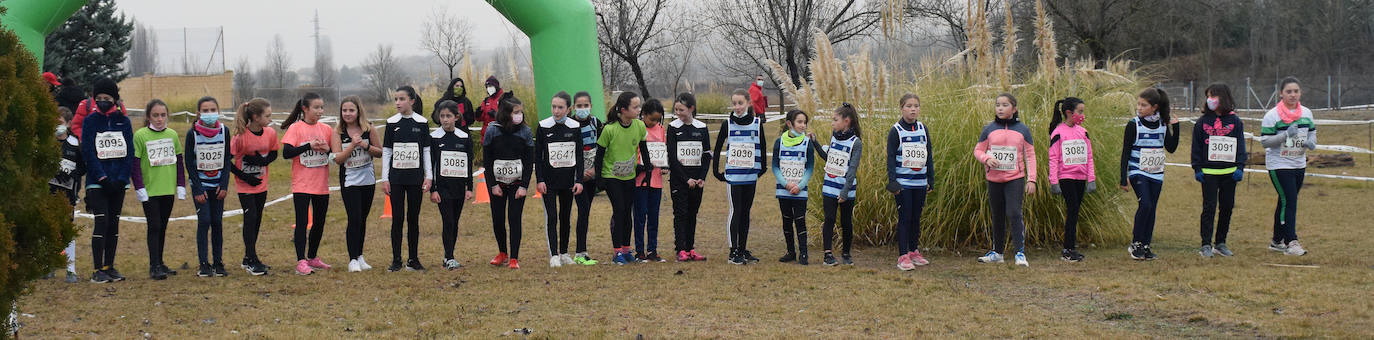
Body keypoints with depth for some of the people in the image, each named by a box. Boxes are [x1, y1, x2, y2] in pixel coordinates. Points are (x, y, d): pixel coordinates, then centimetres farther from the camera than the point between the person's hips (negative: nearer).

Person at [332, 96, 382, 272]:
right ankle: (353, 259, -5)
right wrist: (352, 145, -21)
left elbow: (380, 152, 1)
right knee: (354, 219, -11)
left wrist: (366, 146, -16)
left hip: (368, 180, 2)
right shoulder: (338, 132, -5)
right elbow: (337, 159, -10)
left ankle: (360, 256, 22)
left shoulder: (369, 129, -1)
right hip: (349, 181, -2)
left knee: (363, 219, 11)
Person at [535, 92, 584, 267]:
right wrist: (539, 180, -7)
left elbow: (579, 156, 5)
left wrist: (579, 180, -1)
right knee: (551, 217, -6)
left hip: (568, 180, 2)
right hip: (549, 180, -2)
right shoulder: (544, 126, -4)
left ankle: (564, 253, 20)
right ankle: (553, 255, -4)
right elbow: (537, 155, -1)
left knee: (566, 217, 10)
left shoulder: (575, 127, 1)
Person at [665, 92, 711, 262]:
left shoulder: (702, 128, 5)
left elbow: (707, 155, 7)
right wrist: (686, 179, -11)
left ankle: (690, 249, 11)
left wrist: (702, 178, -5)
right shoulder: (673, 127, -2)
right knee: (680, 213, -4)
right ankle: (681, 250, -4)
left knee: (692, 213, 7)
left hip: (696, 179, 3)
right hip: (678, 178, -3)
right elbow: (672, 157, -6)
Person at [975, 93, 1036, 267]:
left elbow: (1030, 156, 4)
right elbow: (978, 150, 10)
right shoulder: (989, 129, 3)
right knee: (997, 217, 11)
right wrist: (987, 159, -12)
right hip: (994, 179, 2)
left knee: (1014, 213, -14)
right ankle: (997, 252, 22)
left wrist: (1031, 180, -2)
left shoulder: (1022, 130, 1)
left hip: (1015, 179, -2)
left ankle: (1020, 253, -10)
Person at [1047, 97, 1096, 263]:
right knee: (1072, 210, -11)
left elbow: (1089, 157, 12)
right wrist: (1054, 182, -11)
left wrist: (1091, 179, 6)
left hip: (1080, 178, 5)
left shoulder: (1083, 132, 10)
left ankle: (1070, 248, 11)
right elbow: (1053, 158, -7)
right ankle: (1068, 249, -7)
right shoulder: (1058, 133, -6)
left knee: (1074, 212, 7)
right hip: (1066, 177, -5)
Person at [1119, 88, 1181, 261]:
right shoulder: (1133, 125, -6)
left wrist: (1175, 127, -3)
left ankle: (1145, 245, 12)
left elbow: (1171, 148, 8)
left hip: (1156, 174, 4)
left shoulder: (1162, 124, 5)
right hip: (1138, 173, -4)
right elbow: (1125, 153, -5)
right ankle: (1135, 244, -6)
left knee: (1152, 208, 4)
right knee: (1145, 205, -17)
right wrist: (1124, 178, -9)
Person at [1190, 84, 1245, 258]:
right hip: (1208, 172, -2)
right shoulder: (1202, 121, 3)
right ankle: (1206, 244, -1)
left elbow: (1240, 145, 7)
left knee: (1227, 207, 6)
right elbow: (1196, 146, 4)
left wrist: (1240, 167, -1)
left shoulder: (1235, 121, 5)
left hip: (1229, 172, 2)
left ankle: (1220, 243, 17)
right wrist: (1197, 168, -2)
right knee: (1209, 207, -4)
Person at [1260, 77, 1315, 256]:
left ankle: (1277, 241, 22)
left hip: (1299, 165, 6)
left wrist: (1311, 143, -4)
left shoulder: (1307, 113, 6)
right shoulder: (1272, 115, -11)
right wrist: (1285, 135, -26)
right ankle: (1291, 242, -13)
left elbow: (1312, 132, 19)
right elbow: (1265, 141, -12)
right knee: (1288, 202, -14)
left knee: (1286, 202, 13)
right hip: (1279, 165, -6)